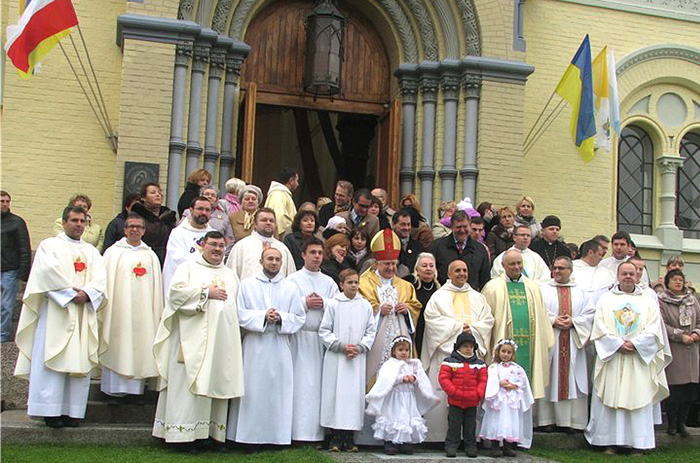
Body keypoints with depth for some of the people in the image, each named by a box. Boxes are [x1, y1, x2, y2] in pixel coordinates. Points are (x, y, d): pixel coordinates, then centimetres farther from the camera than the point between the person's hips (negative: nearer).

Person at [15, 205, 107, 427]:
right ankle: (51, 411, -3)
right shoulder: (50, 245, 6)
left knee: (78, 363, 0)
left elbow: (100, 278, 4)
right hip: (56, 313, -4)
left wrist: (86, 293, -13)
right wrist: (71, 293, -13)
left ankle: (72, 410, 3)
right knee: (52, 360, -6)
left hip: (83, 315, 4)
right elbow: (49, 273, -10)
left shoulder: (91, 251, 18)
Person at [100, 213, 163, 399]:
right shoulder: (113, 252, 7)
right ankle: (114, 385, 4)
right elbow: (105, 281, 2)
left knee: (140, 347, 0)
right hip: (118, 310, -2)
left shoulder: (151, 256, 13)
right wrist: (104, 307, -6)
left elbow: (157, 287, 12)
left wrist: (157, 314, 6)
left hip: (142, 312, 2)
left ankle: (135, 386, 6)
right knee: (117, 347, -3)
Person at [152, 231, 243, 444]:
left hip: (222, 338, 5)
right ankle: (184, 432, -6)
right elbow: (176, 292, -9)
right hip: (192, 338, -5)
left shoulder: (231, 275, 22)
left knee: (217, 384, 2)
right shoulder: (188, 267, 7)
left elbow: (238, 306, 24)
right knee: (188, 384, -7)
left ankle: (214, 431, 5)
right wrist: (206, 292, -8)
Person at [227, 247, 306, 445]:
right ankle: (249, 434, 5)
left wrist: (280, 318, -12)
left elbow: (299, 318, 5)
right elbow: (240, 314, -1)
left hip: (280, 347, 1)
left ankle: (277, 435, 7)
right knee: (252, 390, -2)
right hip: (254, 346, -1)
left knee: (278, 390, 1)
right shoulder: (247, 284, 8)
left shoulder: (291, 288, 11)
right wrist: (263, 316, -14)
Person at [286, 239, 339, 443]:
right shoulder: (293, 279, 7)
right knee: (300, 382, -5)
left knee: (319, 382, 1)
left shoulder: (329, 282, 16)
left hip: (322, 337, 3)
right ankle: (297, 432, -2)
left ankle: (316, 432, 6)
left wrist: (324, 303, -9)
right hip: (299, 336, -3)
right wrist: (305, 303, -11)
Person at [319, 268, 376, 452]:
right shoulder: (333, 305, 0)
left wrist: (359, 347, -7)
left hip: (358, 357, 2)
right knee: (335, 393, -2)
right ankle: (335, 438, 6)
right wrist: (342, 346, -9)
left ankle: (348, 438, 10)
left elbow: (371, 332, 8)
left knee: (355, 394, 1)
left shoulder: (365, 306, 7)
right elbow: (324, 331, 0)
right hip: (336, 357, -2)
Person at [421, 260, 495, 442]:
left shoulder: (477, 297, 20)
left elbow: (488, 319, 11)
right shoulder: (439, 296, 9)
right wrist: (457, 328, -10)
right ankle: (440, 434, -6)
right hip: (446, 349, -3)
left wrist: (472, 329, -7)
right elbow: (432, 318, -4)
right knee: (444, 390, -9)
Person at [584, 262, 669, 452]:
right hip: (611, 358, -1)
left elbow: (653, 330, 1)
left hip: (639, 358, 1)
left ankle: (636, 442, 4)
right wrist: (618, 344, -12)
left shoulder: (648, 302, 11)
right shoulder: (605, 299, 8)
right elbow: (600, 329, -1)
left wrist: (634, 343, -13)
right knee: (610, 400, -2)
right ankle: (610, 441, 2)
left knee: (637, 399, -1)